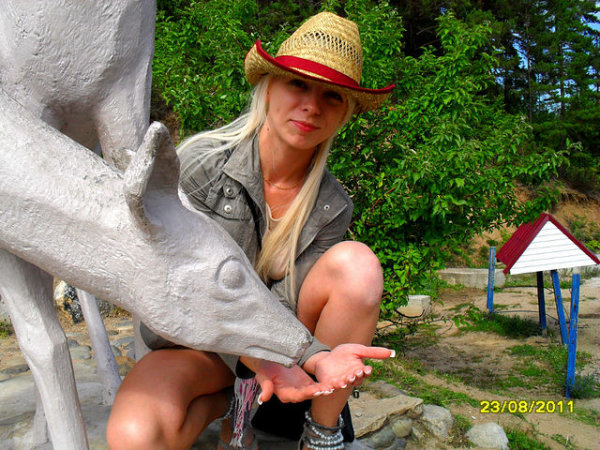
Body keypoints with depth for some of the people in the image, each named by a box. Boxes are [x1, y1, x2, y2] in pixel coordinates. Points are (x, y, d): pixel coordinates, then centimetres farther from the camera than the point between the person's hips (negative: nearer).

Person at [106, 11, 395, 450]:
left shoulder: (332, 205, -10)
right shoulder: (201, 162, -18)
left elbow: (295, 305, -12)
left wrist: (318, 357, -36)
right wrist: (261, 363, -35)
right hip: (196, 341, -2)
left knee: (357, 263, -26)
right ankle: (227, 402, 0)